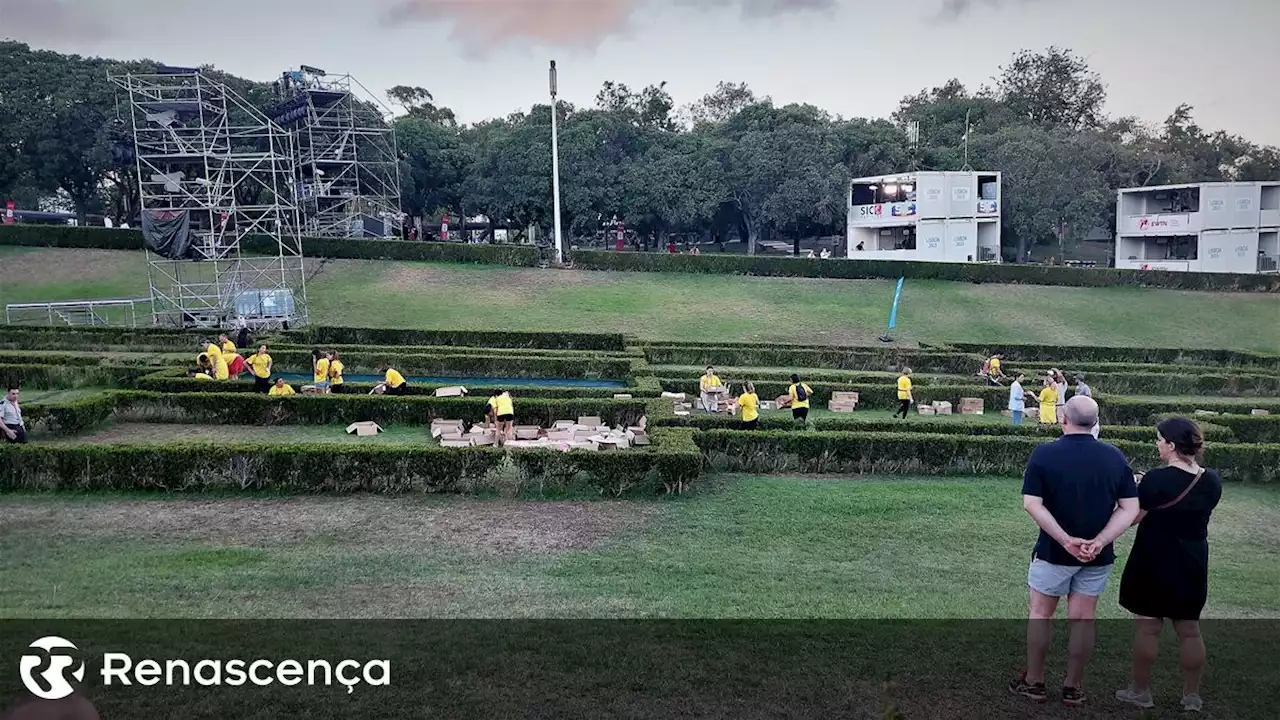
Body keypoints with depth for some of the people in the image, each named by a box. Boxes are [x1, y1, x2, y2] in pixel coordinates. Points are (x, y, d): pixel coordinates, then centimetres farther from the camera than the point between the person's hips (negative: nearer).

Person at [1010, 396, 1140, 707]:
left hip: (1053, 552, -3)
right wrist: (1099, 541, -15)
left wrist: (1065, 540, -17)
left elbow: (1032, 504, -18)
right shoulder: (1115, 457, -2)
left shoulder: (1044, 454, -11)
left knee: (1040, 615, 12)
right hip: (1097, 555, 3)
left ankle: (1034, 682, 19)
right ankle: (1073, 687, 21)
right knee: (1083, 619, 12)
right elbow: (1130, 509, -7)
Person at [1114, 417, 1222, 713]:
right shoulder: (1212, 481, 0)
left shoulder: (1157, 480, -20)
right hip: (1193, 566, 5)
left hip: (1154, 564, -5)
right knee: (1189, 630, 13)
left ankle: (1140, 691, 16)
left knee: (1147, 628, 6)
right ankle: (1192, 697, 22)